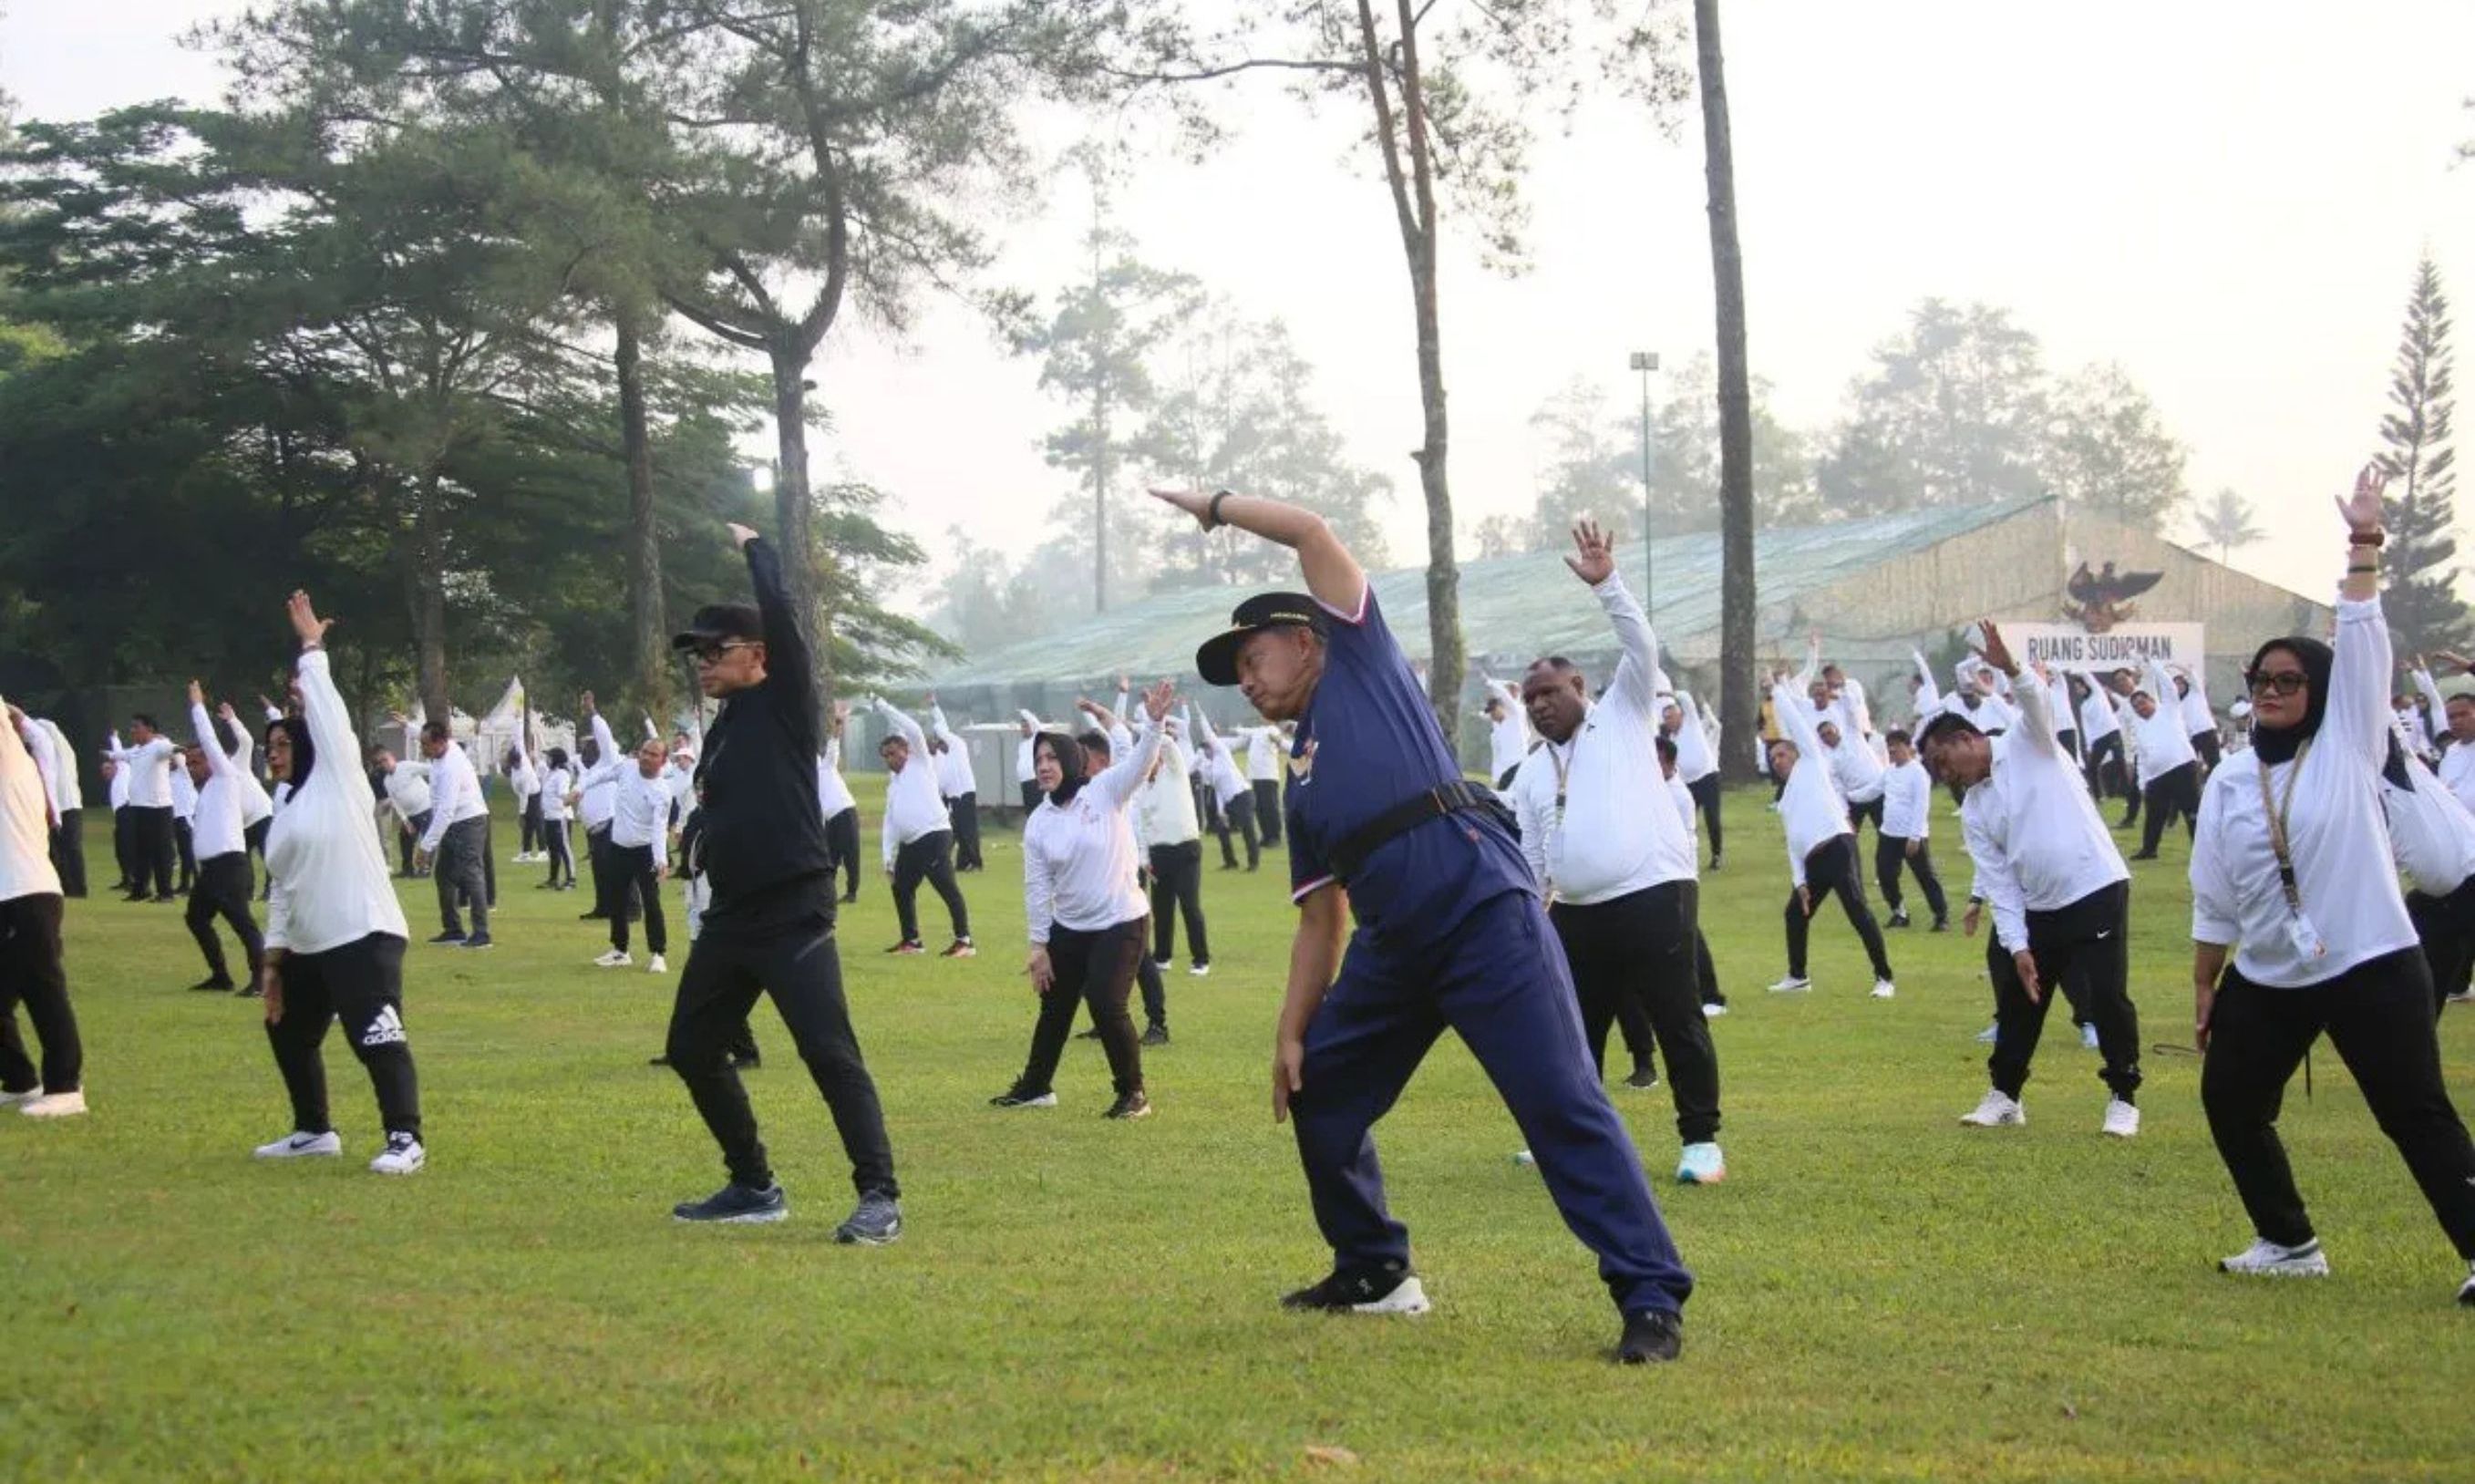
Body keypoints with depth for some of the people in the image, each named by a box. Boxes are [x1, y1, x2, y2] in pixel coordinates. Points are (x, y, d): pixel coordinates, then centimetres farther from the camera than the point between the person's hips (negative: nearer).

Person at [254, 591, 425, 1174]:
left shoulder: (339, 779, -2)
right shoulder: (286, 813, 18)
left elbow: (326, 712, -10)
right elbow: (282, 890, 18)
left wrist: (311, 649, -6)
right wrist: (273, 959, 14)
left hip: (364, 935, -10)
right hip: (308, 947, 10)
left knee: (377, 1039, -16)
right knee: (288, 1033, 20)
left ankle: (405, 1139, -15)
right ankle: (314, 1131, 33)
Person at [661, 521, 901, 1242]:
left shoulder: (786, 703, -6)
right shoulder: (723, 728, 16)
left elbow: (781, 613, -15)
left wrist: (753, 546, -3)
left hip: (794, 915, -9)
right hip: (730, 917, 9)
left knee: (829, 1052, -16)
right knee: (691, 1048, 13)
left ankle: (880, 1197, -15)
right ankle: (754, 1187, 24)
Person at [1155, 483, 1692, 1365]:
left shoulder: (1360, 659, 10)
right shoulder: (1303, 784, 25)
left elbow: (1312, 532, 3)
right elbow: (1321, 921, 23)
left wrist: (1213, 509, 15)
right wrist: (1292, 1032, 16)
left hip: (1485, 915, -9)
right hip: (1394, 947, 9)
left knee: (1563, 1107, -12)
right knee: (1319, 1089, 16)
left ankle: (1652, 1299, -13)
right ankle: (1373, 1271, 31)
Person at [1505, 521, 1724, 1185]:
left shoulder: (1623, 718, 6)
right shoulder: (1531, 773, 18)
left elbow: (1642, 649, -8)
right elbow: (1529, 860, 20)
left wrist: (1606, 583, -17)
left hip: (1654, 896, -6)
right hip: (1578, 914, 6)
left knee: (1678, 1023, -6)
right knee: (1574, 1030, 11)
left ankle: (1700, 1141, 0)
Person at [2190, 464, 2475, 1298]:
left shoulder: (2349, 747, -2)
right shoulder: (2228, 782, 7)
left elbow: (2362, 646, -12)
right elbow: (2214, 898, 10)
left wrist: (2363, 547, -15)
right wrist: (2204, 987, 12)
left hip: (2372, 968, -5)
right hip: (2267, 982, 5)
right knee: (2231, 1103, 12)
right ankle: (2290, 1245, 27)